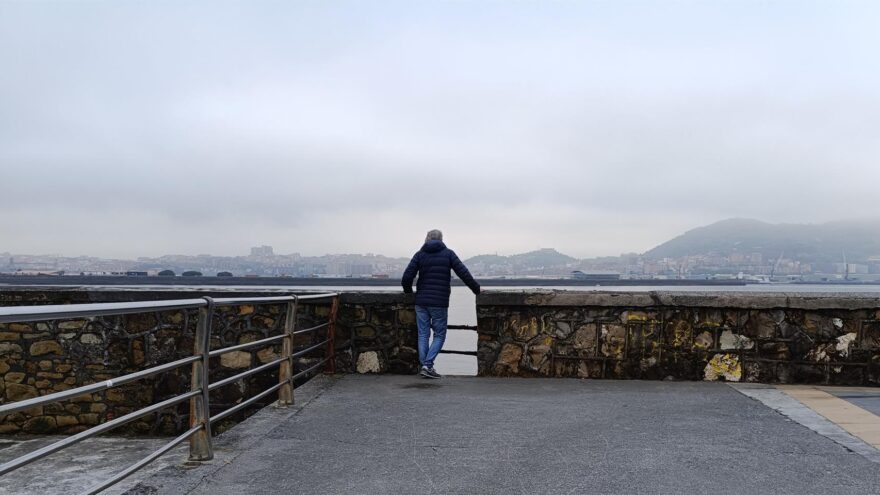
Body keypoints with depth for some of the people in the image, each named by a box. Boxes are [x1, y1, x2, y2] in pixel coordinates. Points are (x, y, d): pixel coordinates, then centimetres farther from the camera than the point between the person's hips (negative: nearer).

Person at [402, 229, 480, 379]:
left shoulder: (420, 254, 7)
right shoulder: (448, 254, 3)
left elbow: (407, 277, -1)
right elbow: (463, 273, -4)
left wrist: (408, 291, 17)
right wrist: (476, 289, 6)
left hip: (421, 302, 2)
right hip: (439, 303, -2)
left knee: (423, 335, 9)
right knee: (439, 335, 6)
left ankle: (424, 366, 6)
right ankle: (428, 365, -7)